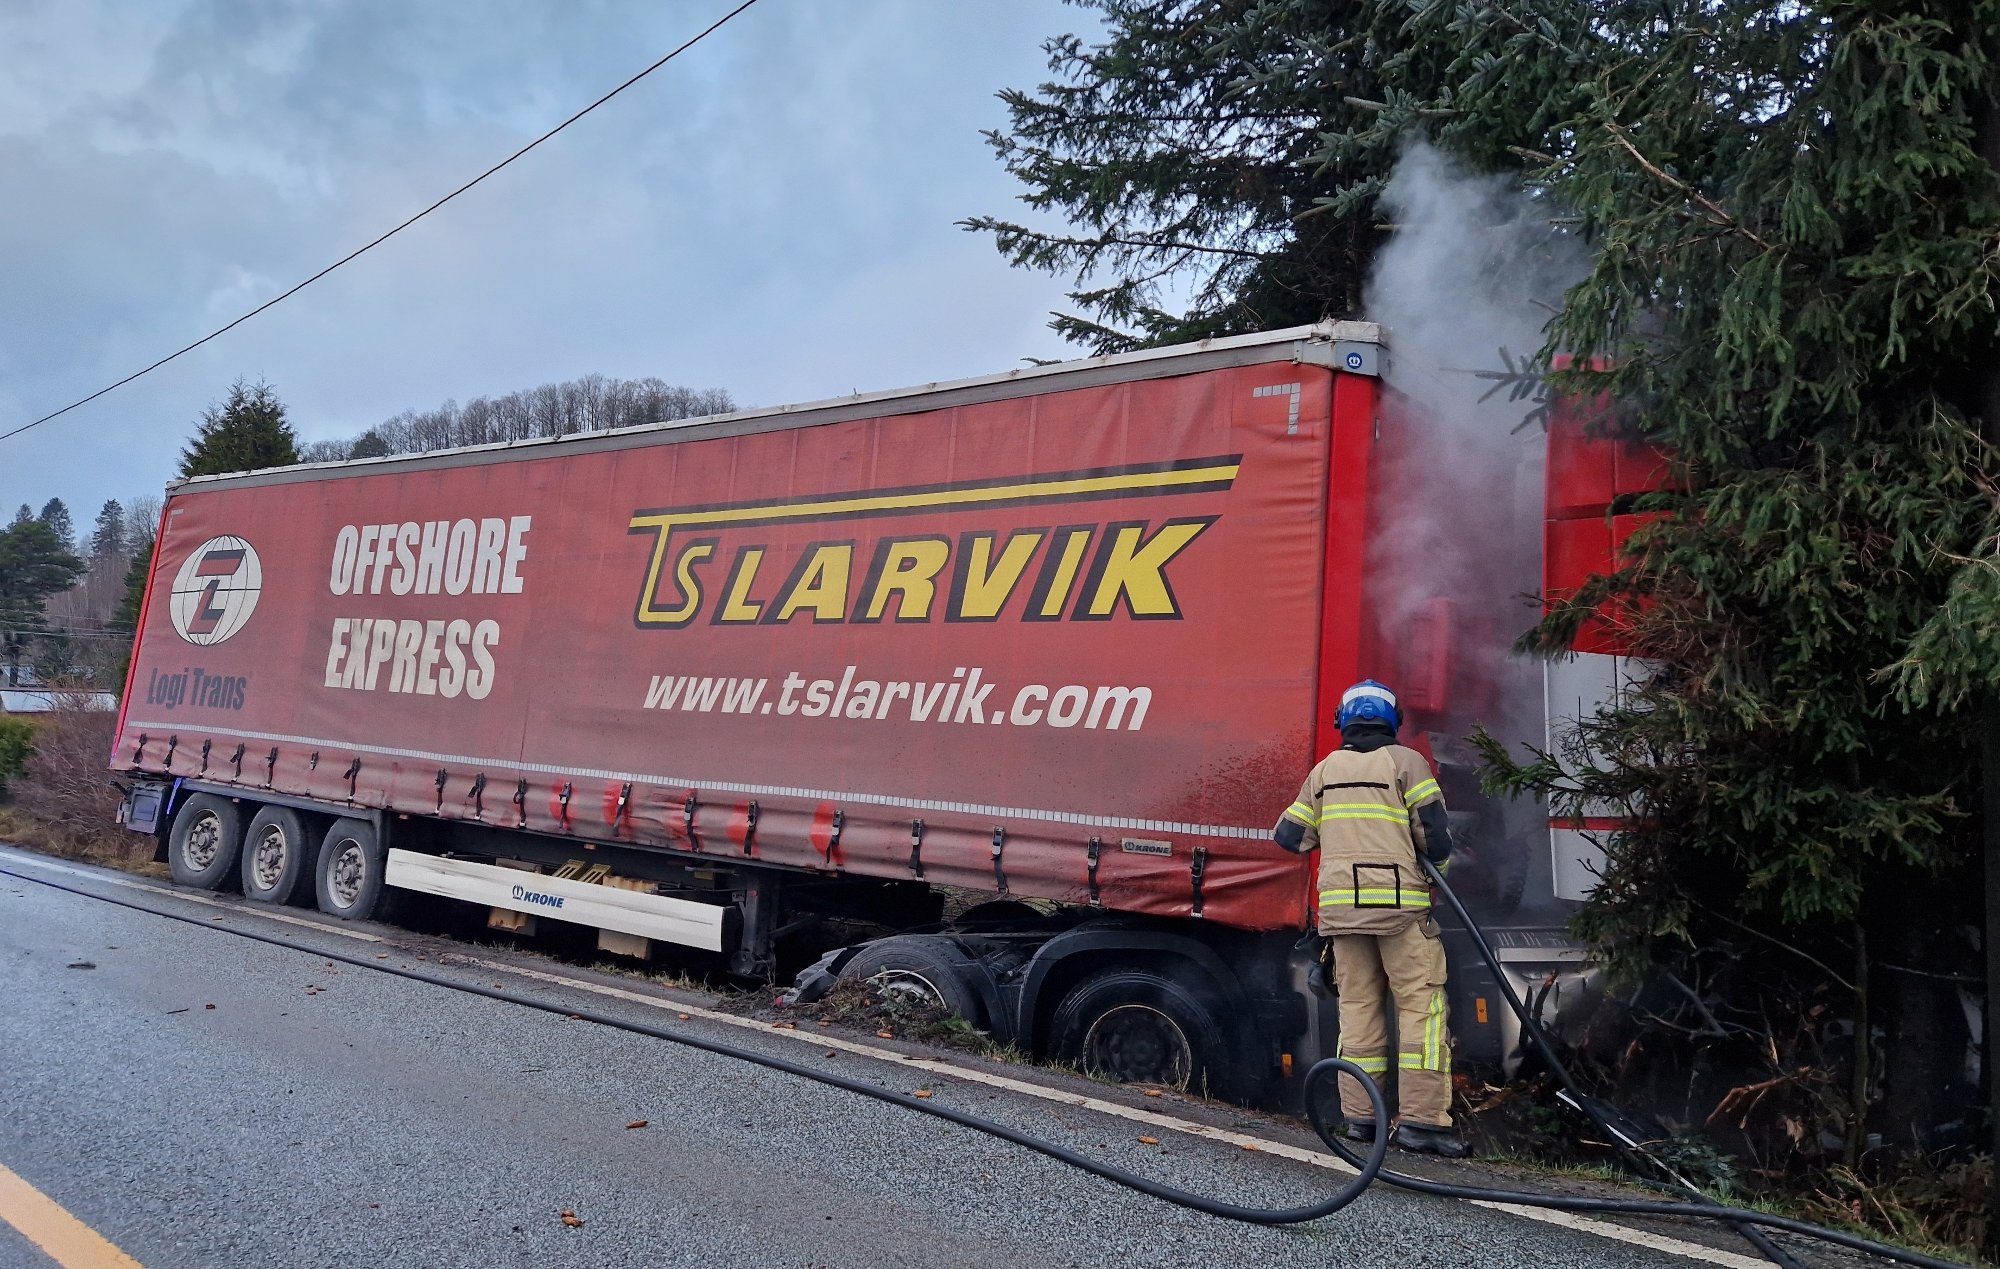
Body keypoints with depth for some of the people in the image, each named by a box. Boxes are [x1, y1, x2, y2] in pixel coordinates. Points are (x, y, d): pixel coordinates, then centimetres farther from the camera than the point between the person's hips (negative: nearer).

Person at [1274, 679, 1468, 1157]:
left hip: (1341, 902, 4)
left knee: (1357, 1004, 8)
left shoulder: (1324, 770, 13)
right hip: (1398, 901, -4)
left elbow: (1290, 836, 15)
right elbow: (1435, 833, -4)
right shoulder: (1405, 761, 1)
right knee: (1421, 1003, -1)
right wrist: (1436, 867, 15)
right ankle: (1421, 1118, -7)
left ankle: (1360, 1115, 9)